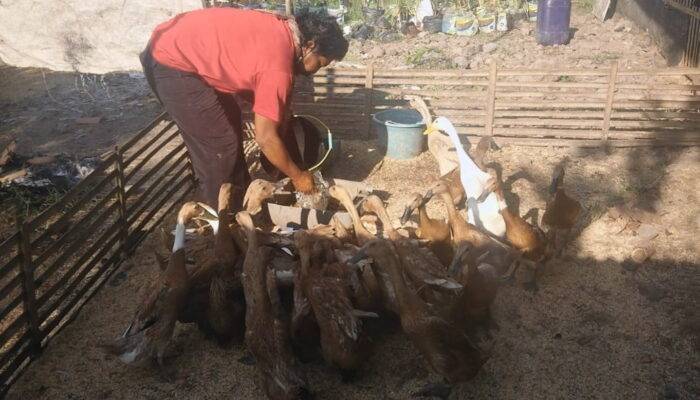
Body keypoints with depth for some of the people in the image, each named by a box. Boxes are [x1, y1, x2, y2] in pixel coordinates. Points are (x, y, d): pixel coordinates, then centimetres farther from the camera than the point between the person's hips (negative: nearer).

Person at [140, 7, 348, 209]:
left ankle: (240, 197, 34)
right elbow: (265, 138, -20)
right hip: (171, 62, -10)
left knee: (231, 121, 20)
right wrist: (298, 176, -8)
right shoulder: (277, 65, -25)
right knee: (219, 145, -3)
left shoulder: (281, 31, 2)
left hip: (185, 46, 10)